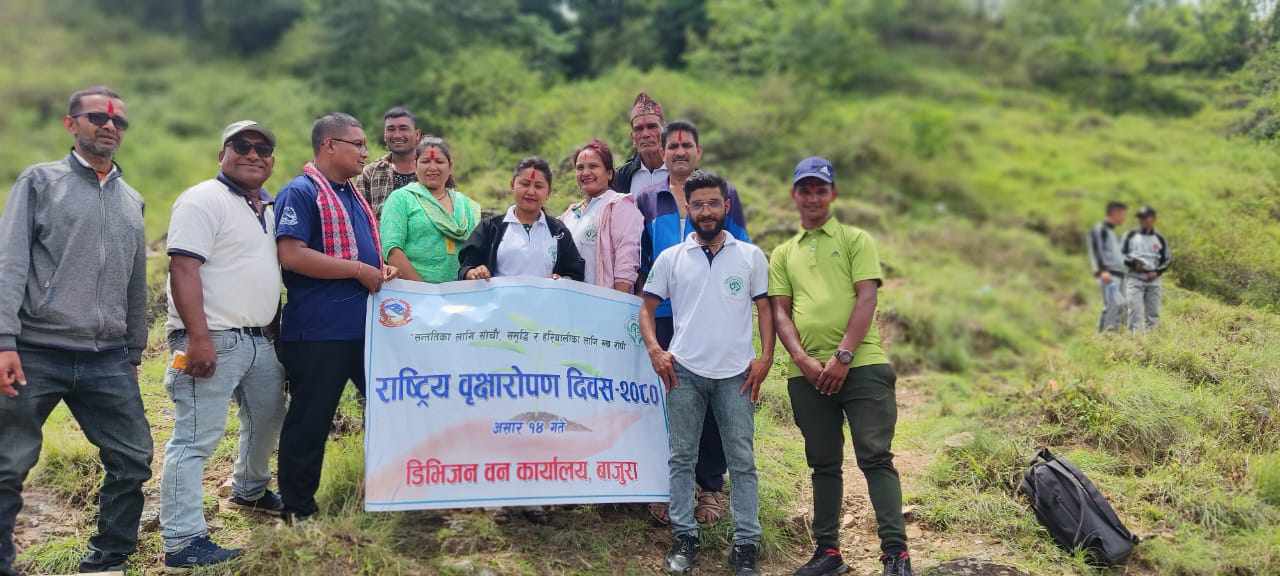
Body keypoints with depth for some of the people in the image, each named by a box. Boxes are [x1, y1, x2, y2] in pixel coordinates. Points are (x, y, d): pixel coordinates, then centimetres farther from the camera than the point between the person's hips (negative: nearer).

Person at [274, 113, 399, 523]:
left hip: (364, 327, 9)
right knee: (309, 423, 2)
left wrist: (381, 269, 7)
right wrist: (359, 270, -18)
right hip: (318, 332, -9)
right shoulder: (300, 192, -10)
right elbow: (291, 255, -22)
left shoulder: (352, 196, 18)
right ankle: (298, 512, 15)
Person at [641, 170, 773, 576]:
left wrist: (765, 356, -4)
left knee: (742, 461, 2)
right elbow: (647, 310, 10)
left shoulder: (750, 256, 6)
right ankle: (684, 538, 16)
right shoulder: (670, 258, 6)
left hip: (736, 374, -1)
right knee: (682, 458, 6)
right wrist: (654, 349, -5)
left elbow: (765, 309, 7)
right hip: (684, 371, 1)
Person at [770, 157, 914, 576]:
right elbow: (780, 312, 9)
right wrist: (802, 359, -8)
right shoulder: (783, 254, 17)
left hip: (860, 365, -3)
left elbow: (866, 299, -3)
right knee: (823, 464, 9)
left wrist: (842, 357, -13)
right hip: (808, 372, 4)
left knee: (875, 456, -8)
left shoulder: (856, 240, 8)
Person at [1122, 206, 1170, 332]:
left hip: (1153, 281, 2)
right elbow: (1121, 255, 8)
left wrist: (1157, 272, -4)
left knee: (1153, 314, 2)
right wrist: (1133, 263, -11)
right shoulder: (1131, 236, 8)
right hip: (1134, 279, -2)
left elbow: (1166, 260, 15)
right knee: (1135, 311, -13)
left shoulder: (1160, 240, 12)